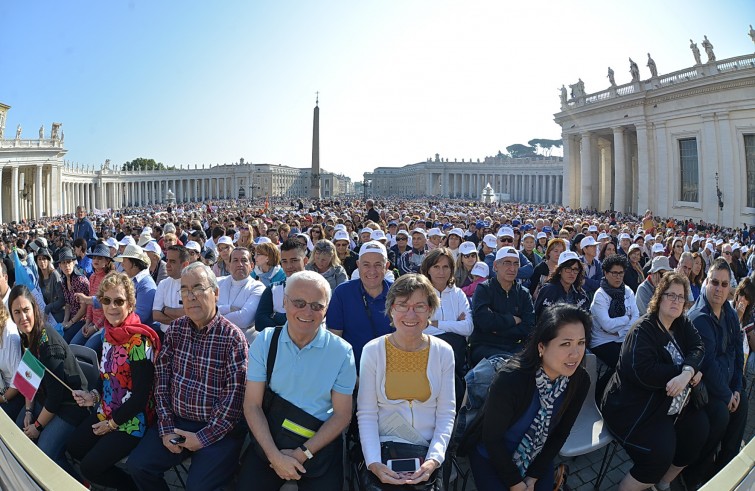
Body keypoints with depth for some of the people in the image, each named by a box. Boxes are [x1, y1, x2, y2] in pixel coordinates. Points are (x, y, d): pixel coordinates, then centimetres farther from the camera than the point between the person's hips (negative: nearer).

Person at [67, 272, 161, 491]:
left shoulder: (139, 341, -25)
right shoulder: (109, 332, 1)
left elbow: (141, 395, -23)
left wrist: (112, 424, -13)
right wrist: (93, 395, -4)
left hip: (132, 420, -8)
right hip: (106, 411, 8)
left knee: (90, 468, -6)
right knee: (74, 447, 13)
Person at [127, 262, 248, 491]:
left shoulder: (232, 337, -13)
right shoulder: (176, 329, 4)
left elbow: (234, 395, -15)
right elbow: (161, 380, 4)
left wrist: (204, 437, -15)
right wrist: (166, 428, -3)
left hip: (218, 430, -5)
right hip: (176, 421, 5)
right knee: (137, 465, -4)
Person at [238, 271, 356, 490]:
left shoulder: (342, 351, -7)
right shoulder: (264, 342, -4)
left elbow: (342, 415, -5)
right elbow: (252, 405, -6)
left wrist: (302, 454, -14)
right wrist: (275, 456, -16)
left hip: (319, 443, -1)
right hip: (269, 440, 1)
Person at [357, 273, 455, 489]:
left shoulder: (443, 352, 1)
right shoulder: (372, 351, -3)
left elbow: (446, 414, 1)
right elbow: (366, 414, -4)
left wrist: (433, 459, -12)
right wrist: (374, 463, -16)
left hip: (428, 450, 1)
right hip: (384, 449, -1)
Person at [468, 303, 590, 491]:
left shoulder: (580, 381, -20)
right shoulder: (510, 380, -35)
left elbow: (560, 433, -5)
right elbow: (492, 438, -22)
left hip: (537, 456, 4)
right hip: (491, 456, -4)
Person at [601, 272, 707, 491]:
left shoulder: (683, 324, 8)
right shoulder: (643, 330, -17)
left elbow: (697, 348, -8)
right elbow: (644, 372, -29)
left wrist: (687, 372, -29)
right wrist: (689, 372, -21)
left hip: (669, 402, 9)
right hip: (634, 408, -9)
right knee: (660, 454, -22)